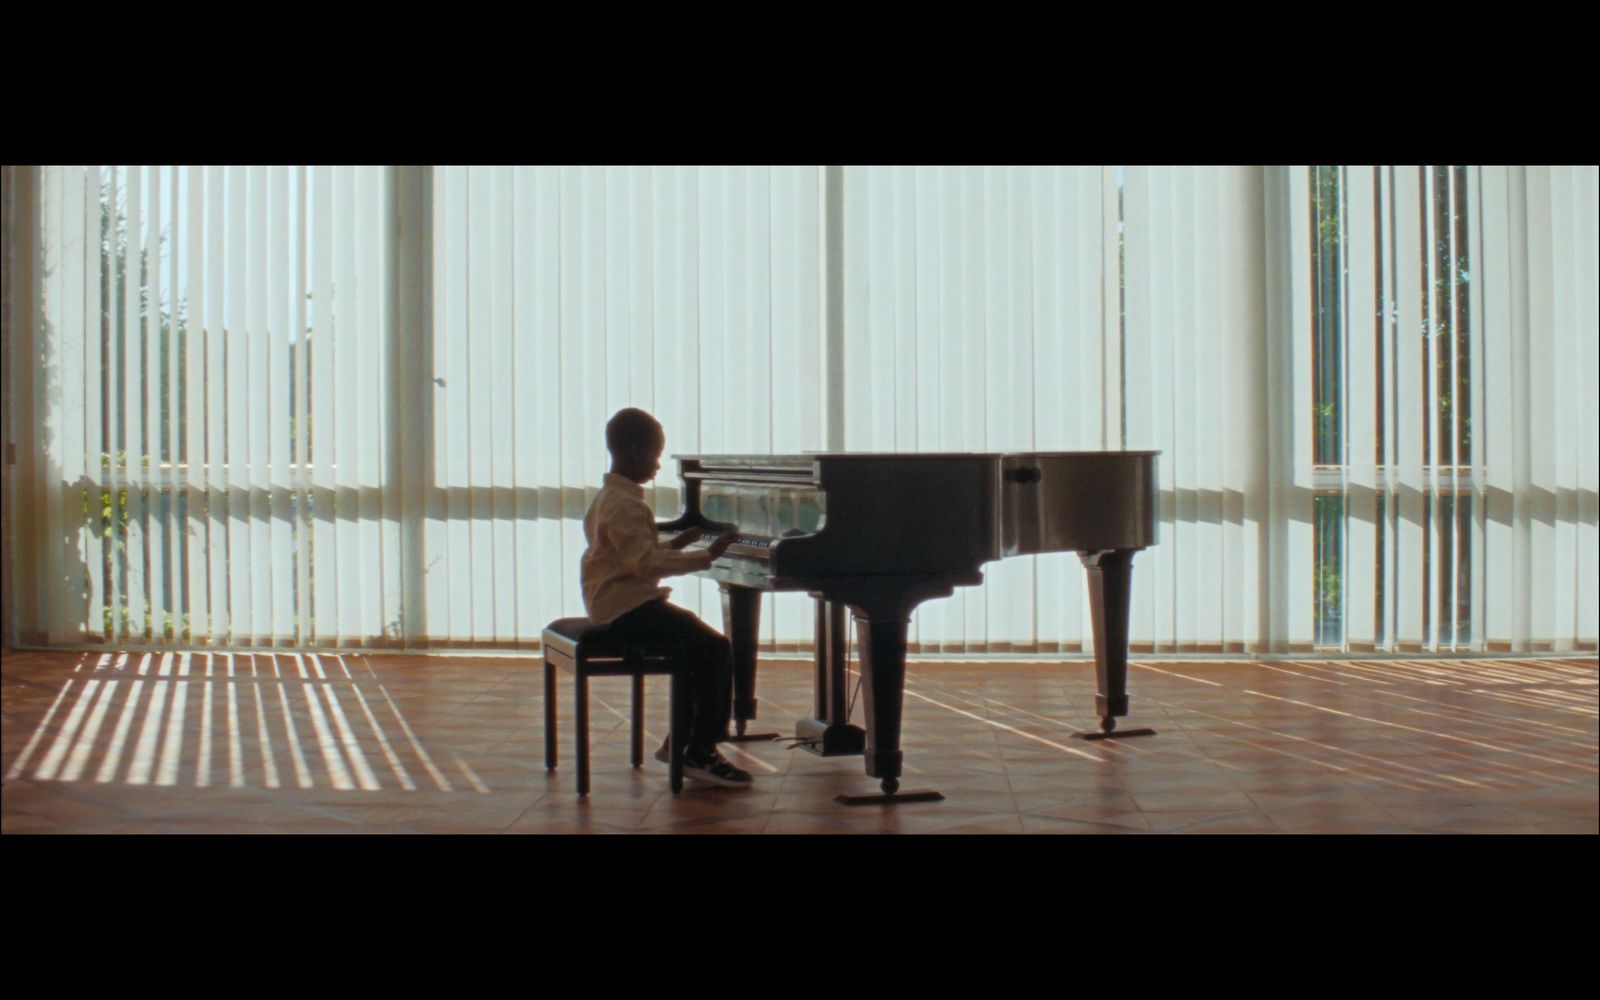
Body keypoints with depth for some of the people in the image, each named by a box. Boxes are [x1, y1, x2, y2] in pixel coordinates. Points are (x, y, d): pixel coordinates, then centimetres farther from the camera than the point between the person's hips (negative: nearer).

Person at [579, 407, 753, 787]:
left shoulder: (609, 497, 17)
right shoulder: (624, 505, -17)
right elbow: (646, 562, -26)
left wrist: (673, 545, 20)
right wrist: (706, 556, -24)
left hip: (618, 603, 11)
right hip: (628, 609, -11)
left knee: (701, 640, 13)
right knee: (715, 648, -18)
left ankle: (680, 742, 14)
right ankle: (700, 754, -14)